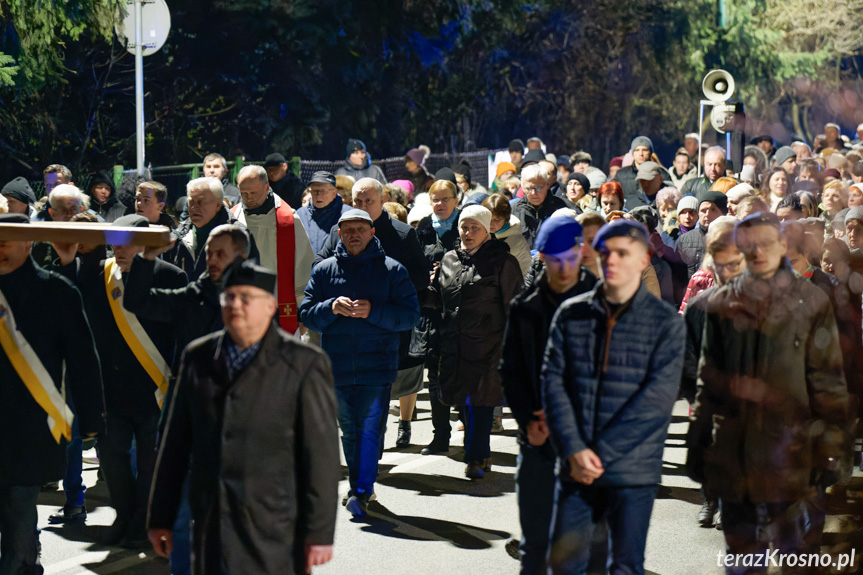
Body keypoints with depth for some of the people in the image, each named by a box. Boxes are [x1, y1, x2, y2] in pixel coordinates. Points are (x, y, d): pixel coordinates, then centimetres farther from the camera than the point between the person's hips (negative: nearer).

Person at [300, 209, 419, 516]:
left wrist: (373, 311, -17)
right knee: (349, 430, 11)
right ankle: (360, 486, 25)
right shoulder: (324, 270, 10)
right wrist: (332, 308, -14)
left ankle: (362, 491, -11)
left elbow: (410, 315, -3)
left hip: (377, 365, -3)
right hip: (337, 365, 3)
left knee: (370, 428, -12)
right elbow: (307, 313, 6)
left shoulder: (392, 270, 4)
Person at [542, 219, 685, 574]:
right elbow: (553, 382, 2)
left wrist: (600, 453, -13)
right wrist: (574, 450, -11)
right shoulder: (571, 314, 6)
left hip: (634, 470, -2)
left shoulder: (666, 322, -2)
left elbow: (656, 399, -9)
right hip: (576, 466, 2)